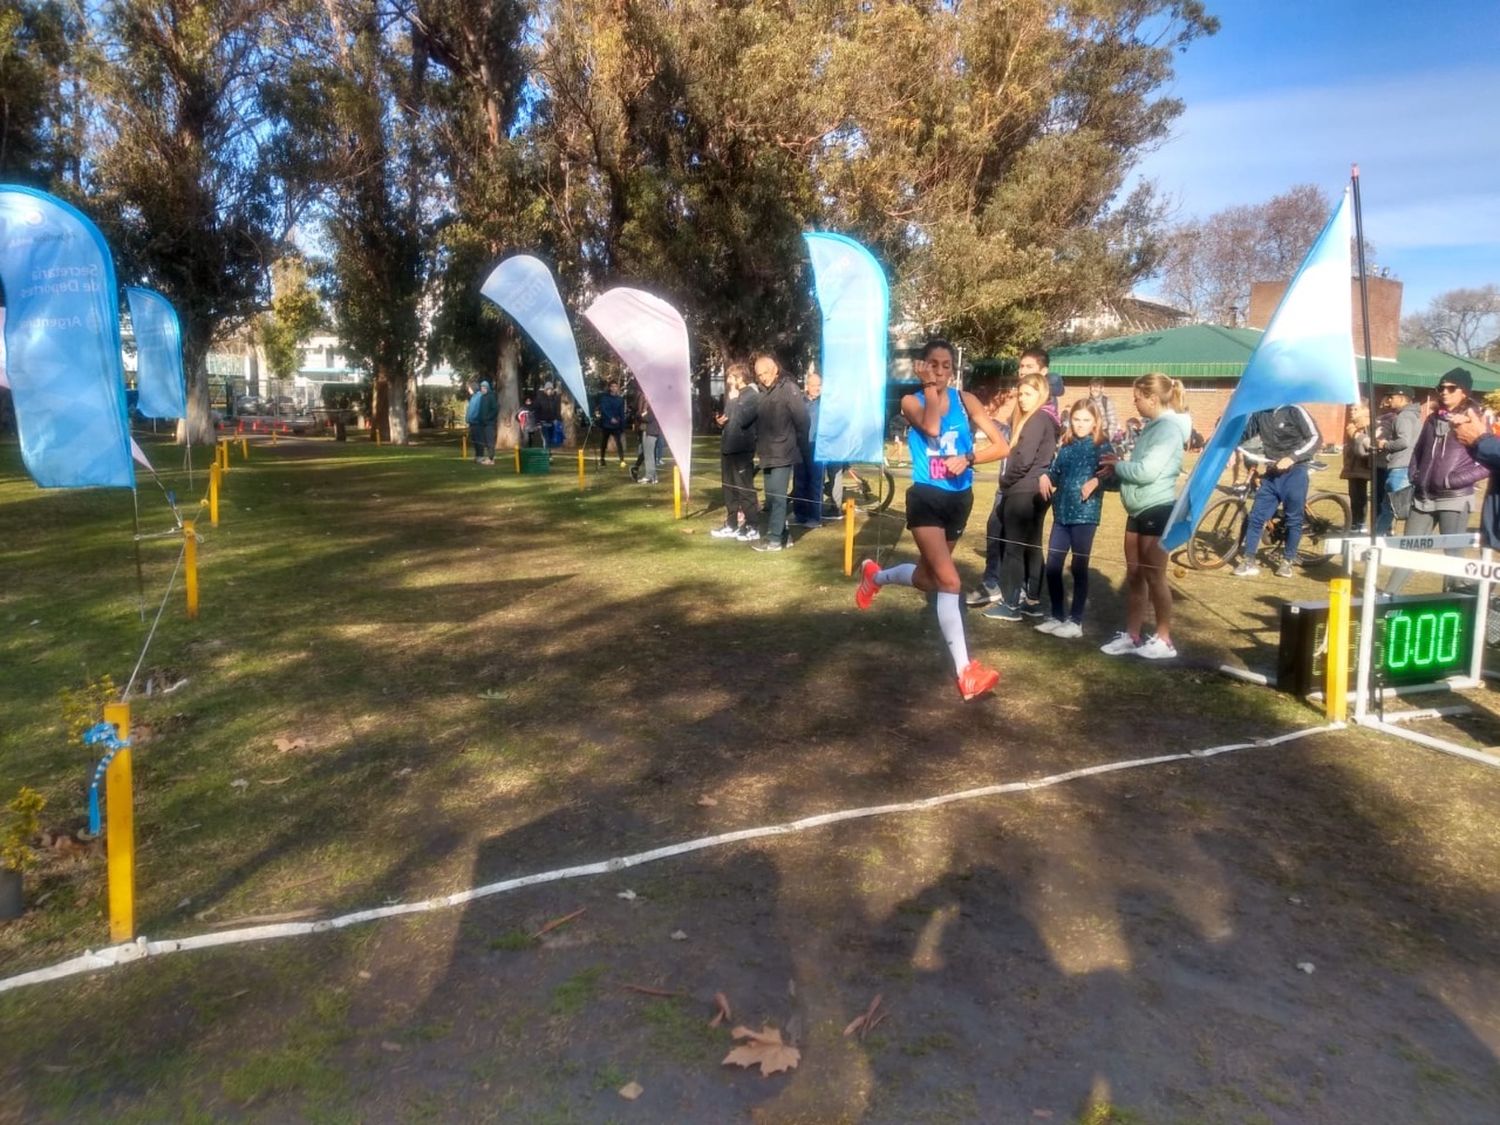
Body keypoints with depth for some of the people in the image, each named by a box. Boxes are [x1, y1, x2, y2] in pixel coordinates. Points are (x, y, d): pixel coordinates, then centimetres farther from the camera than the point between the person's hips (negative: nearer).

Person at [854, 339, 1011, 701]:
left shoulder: (965, 400, 1)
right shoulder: (911, 402, -3)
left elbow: (1002, 446, -6)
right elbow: (931, 428, -26)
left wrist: (967, 459, -20)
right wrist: (931, 392, -15)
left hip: (959, 498, 5)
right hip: (926, 497, -5)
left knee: (930, 576, 20)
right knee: (949, 581, -16)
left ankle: (875, 576, 49)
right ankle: (965, 672, -8)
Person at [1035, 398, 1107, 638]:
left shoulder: (1102, 447, -4)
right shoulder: (1066, 446, 11)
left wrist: (1096, 481, -26)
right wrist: (1045, 476, -4)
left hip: (1085, 514, -5)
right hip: (1062, 513, 5)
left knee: (1079, 568, 2)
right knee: (1052, 566, 6)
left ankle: (1076, 621, 11)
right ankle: (1057, 617, 19)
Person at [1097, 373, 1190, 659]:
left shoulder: (1169, 427, -16)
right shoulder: (1153, 426, 12)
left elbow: (1146, 471, -24)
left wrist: (1117, 466, -9)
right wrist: (1119, 464, -1)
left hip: (1157, 511, -9)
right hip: (1138, 511, 9)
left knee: (1154, 576, 1)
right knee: (1134, 575, 12)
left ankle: (1164, 640, 13)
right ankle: (1132, 635, 20)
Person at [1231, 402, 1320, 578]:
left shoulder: (1294, 411, -10)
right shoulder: (1259, 413, 3)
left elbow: (1315, 438, -11)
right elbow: (1244, 435, 15)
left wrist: (1292, 458, -20)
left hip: (1294, 473, -4)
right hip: (1272, 473, 4)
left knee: (1293, 518, 3)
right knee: (1256, 516, -1)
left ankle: (1287, 561, 14)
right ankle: (1249, 562, 4)